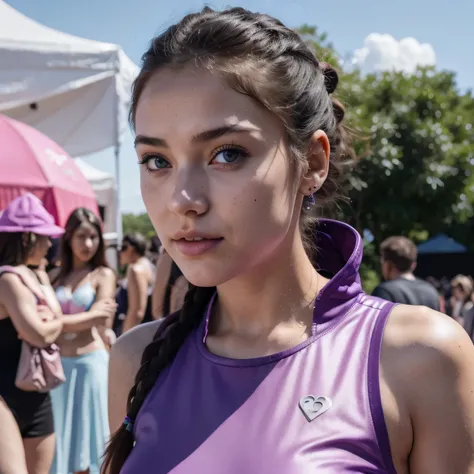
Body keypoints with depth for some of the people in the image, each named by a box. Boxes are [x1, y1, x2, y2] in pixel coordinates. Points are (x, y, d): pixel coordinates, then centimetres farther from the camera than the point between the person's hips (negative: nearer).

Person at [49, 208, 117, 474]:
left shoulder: (104, 275, 1)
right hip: (59, 363, 4)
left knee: (90, 430, 4)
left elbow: (98, 322, -9)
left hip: (91, 361, -3)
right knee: (64, 431, 11)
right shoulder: (56, 276, 10)